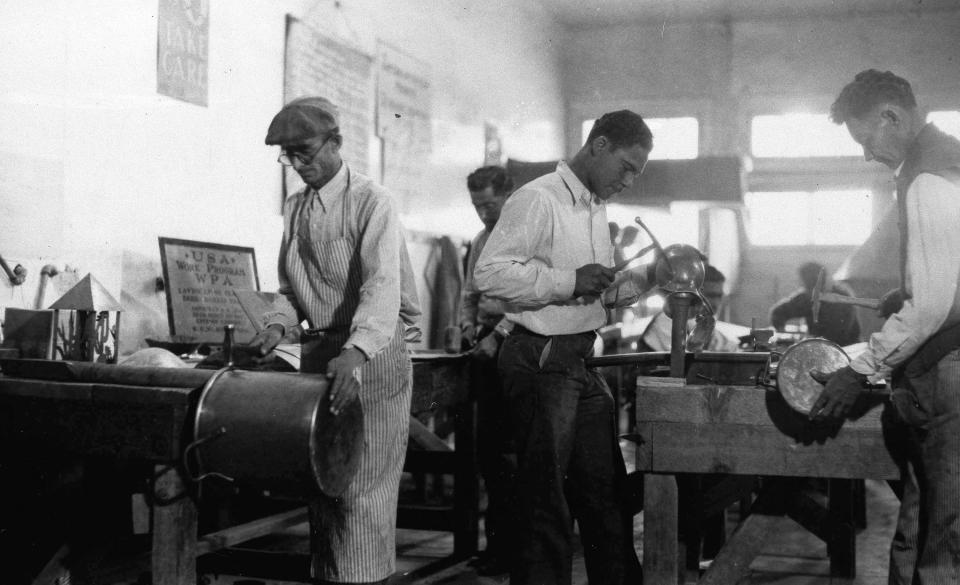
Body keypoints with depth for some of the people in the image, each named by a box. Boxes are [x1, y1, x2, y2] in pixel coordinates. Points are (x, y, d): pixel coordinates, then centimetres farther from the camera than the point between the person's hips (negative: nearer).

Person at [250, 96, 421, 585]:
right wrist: (279, 323, -5)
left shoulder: (372, 204, -10)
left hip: (371, 357, -6)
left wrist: (356, 353, -39)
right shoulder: (295, 208, 12)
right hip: (317, 353, 7)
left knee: (363, 490, -6)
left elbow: (383, 287, -24)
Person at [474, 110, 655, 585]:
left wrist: (647, 276, 7)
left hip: (582, 363, 9)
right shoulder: (539, 200, -13)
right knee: (546, 502, 1)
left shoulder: (596, 209, 16)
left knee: (607, 494, 16)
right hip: (541, 363, -9)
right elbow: (489, 273, -23)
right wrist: (568, 282, -22)